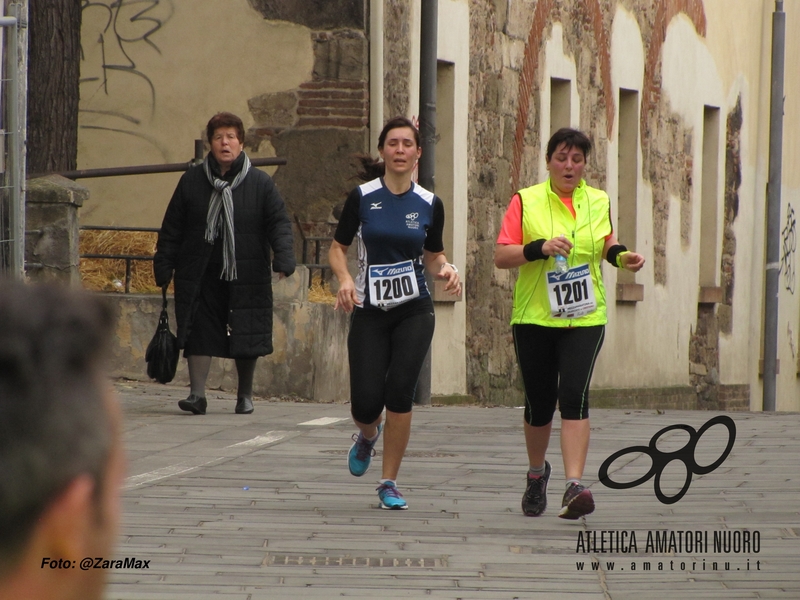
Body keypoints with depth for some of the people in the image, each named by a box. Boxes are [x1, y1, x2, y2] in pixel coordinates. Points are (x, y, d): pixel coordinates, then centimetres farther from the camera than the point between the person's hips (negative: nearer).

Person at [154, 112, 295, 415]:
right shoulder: (192, 181, 6)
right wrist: (163, 265, 4)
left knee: (247, 336, 5)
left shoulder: (260, 183, 2)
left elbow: (279, 223, -1)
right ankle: (197, 393, -1)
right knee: (199, 333, -5)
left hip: (246, 276, -1)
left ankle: (245, 395, 20)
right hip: (201, 275, 1)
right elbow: (172, 228, 9)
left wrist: (284, 258, -17)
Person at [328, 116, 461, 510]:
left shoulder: (429, 204, 3)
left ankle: (389, 482, 2)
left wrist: (446, 270, -7)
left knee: (400, 392, -14)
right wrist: (344, 278, -16)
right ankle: (367, 435, 34)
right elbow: (337, 247, 4)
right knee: (366, 403, -7)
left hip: (414, 312, 1)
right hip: (369, 313, -1)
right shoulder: (362, 197, -2)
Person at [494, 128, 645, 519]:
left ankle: (574, 487, -23)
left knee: (574, 397, -17)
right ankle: (537, 473, 36)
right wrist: (540, 248, -22)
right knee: (539, 404, 7)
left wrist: (621, 256, 2)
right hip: (534, 318, 0)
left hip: (585, 318, 1)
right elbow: (500, 256, -6)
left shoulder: (599, 202, 8)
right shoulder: (525, 201, -1)